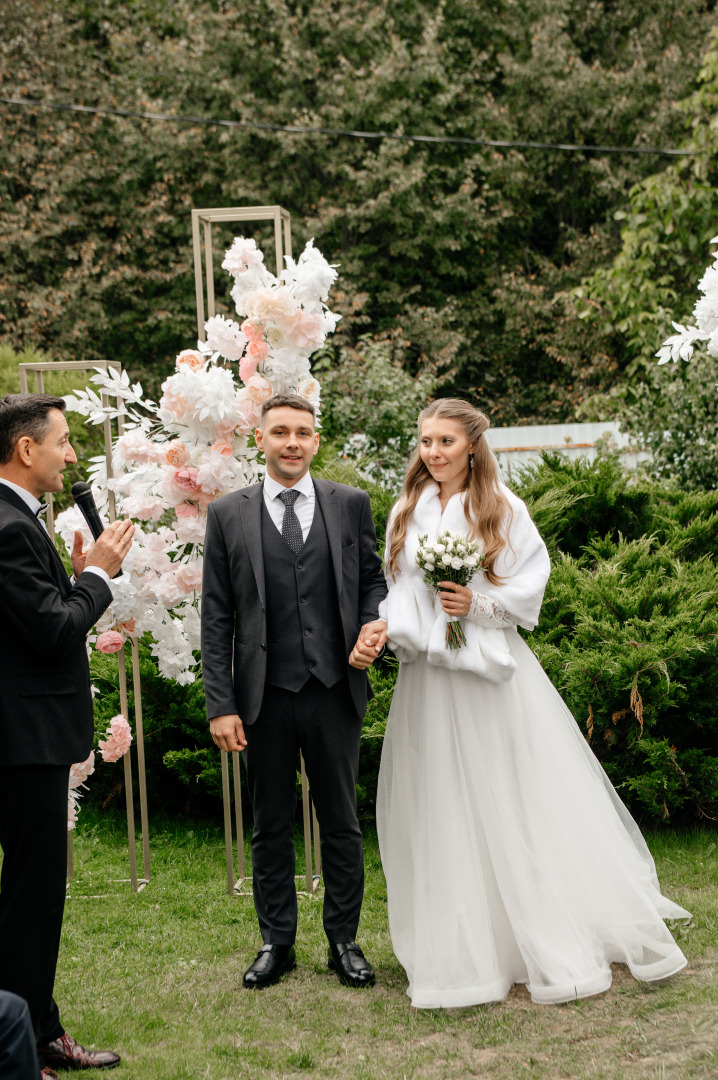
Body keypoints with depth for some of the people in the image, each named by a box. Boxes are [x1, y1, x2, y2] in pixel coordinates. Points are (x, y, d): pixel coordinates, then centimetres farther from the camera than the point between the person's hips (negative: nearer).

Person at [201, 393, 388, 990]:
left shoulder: (351, 504, 5)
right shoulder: (227, 515, 2)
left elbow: (373, 577, 13)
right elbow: (216, 617, 0)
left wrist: (376, 622, -10)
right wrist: (220, 705, -5)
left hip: (335, 693, 1)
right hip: (264, 697, 0)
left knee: (342, 823, 10)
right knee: (271, 826, 11)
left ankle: (344, 940, 25)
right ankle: (277, 942, 26)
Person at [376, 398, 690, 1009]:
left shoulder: (503, 509, -2)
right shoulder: (407, 512, 8)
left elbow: (532, 580, -3)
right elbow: (394, 587, 12)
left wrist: (478, 604, -16)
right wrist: (400, 628, -6)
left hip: (492, 670, -3)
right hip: (429, 677, 3)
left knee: (520, 801, 2)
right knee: (445, 807, 6)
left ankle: (559, 945, 16)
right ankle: (466, 946, 19)